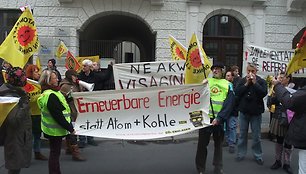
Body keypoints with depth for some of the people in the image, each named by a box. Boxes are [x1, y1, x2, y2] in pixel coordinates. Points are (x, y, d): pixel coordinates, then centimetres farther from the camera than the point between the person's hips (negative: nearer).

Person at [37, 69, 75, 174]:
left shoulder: (48, 93, 9)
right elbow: (58, 116, -25)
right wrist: (70, 128, -19)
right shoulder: (51, 96, -23)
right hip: (55, 129, -10)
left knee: (55, 152, 19)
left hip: (52, 129, 10)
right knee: (55, 153, 1)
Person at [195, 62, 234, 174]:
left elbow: (229, 104, -4)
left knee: (218, 143, 12)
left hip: (220, 119, 0)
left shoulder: (228, 85, 5)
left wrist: (219, 118, -14)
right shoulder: (206, 81, 8)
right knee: (202, 143, 4)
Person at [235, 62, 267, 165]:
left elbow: (264, 93, -17)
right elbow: (236, 92, -9)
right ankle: (241, 154, 21)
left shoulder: (261, 81, -3)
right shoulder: (242, 81, 1)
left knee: (256, 136, 6)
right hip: (244, 111, 2)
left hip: (256, 112, -2)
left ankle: (258, 155, 18)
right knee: (242, 134, 11)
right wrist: (246, 84, -14)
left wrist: (255, 83, -18)